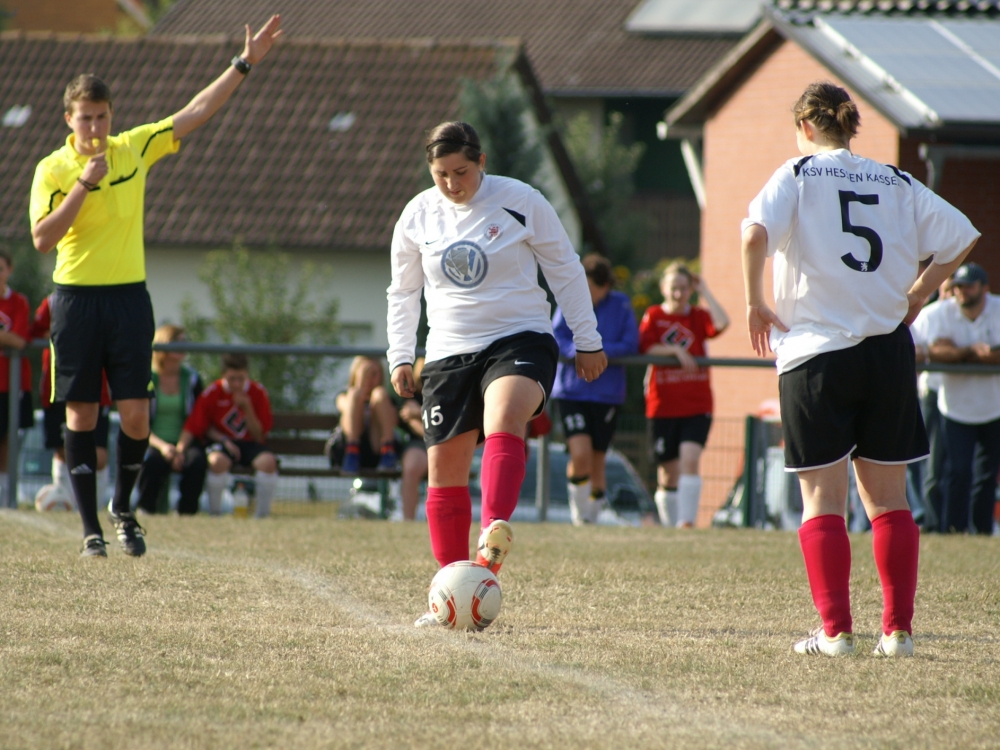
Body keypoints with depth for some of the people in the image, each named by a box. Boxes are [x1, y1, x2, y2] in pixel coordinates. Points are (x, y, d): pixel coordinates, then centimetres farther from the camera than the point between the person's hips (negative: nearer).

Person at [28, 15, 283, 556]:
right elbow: (42, 239, -13)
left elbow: (197, 112, 10)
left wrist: (244, 63, 8)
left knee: (136, 415, -4)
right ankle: (91, 528, 7)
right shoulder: (52, 170, -3)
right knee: (82, 414, 0)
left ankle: (123, 508, 19)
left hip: (129, 297, 2)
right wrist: (83, 186, -19)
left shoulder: (135, 149, 6)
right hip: (76, 299, -2)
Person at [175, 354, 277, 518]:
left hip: (250, 444, 1)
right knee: (218, 460, -38)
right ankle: (214, 511, -21)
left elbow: (259, 436, -2)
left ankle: (263, 512, -18)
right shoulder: (212, 393, -6)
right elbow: (192, 427, -9)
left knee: (268, 461, -33)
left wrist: (247, 408, -16)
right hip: (220, 443, -1)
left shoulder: (258, 393, -3)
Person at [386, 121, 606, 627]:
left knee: (503, 420, -35)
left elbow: (565, 270, 3)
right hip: (450, 352, 4)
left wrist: (587, 341, 4)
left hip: (520, 340, -4)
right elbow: (403, 292, 17)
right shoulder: (418, 217, 4)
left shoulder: (521, 202, -5)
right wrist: (399, 356, 10)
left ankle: (496, 530, -52)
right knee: (444, 471, 1)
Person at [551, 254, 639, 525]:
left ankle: (592, 516, 23)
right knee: (580, 454, -17)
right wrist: (579, 352, -23)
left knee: (596, 461, 5)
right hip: (571, 389, -1)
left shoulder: (621, 306, 0)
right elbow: (555, 339, -5)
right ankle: (579, 515, 2)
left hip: (607, 394, 1)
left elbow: (630, 346, -4)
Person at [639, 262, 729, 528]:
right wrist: (675, 350, -20)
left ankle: (687, 521, -23)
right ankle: (668, 523, 18)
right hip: (663, 405, 1)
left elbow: (722, 323, -15)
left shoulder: (698, 316, 6)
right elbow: (646, 348, -9)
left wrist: (704, 292, -6)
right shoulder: (654, 316, 5)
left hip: (697, 406, 0)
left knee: (690, 459, -19)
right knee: (668, 471, 6)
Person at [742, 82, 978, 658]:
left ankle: (836, 630, -5)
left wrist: (755, 303, -6)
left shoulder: (798, 176, -1)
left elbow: (756, 233, -18)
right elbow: (963, 237, 6)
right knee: (889, 500, 10)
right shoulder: (898, 184, 10)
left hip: (815, 352, -3)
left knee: (822, 501, 1)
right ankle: (898, 629, 5)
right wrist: (916, 296, 12)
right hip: (889, 351, 3)